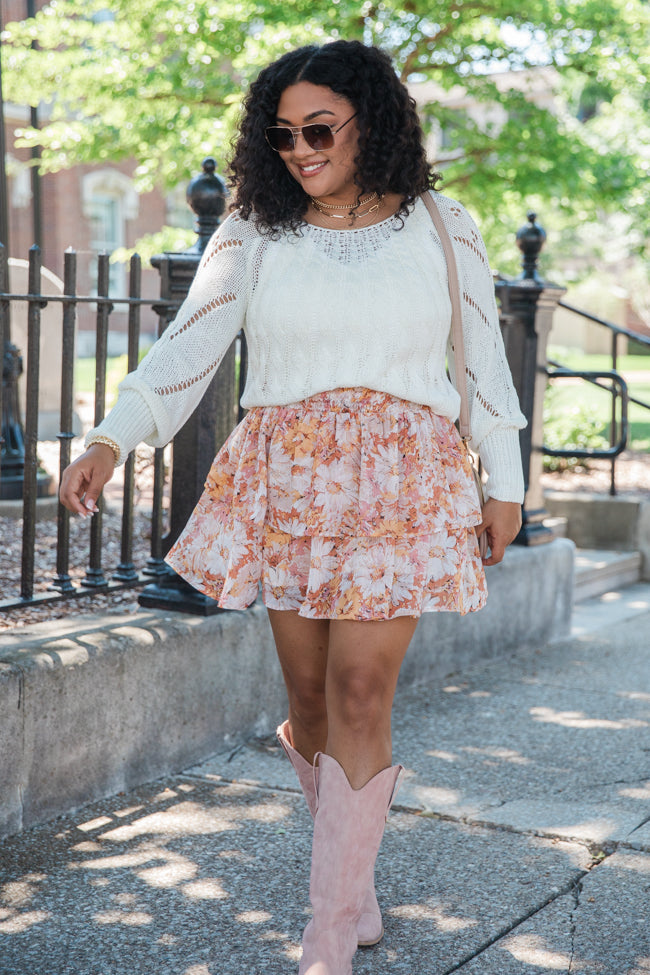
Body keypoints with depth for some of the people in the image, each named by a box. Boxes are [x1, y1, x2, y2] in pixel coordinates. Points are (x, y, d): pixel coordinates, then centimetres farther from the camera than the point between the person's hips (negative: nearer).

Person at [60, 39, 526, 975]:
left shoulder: (444, 229, 7)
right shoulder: (255, 234, 7)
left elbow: (486, 360, 11)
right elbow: (186, 348, -1)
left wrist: (505, 482, 11)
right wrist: (110, 440, -14)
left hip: (401, 481, -2)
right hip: (286, 478, 2)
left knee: (359, 693, -10)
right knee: (310, 694, 5)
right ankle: (355, 882, 26)